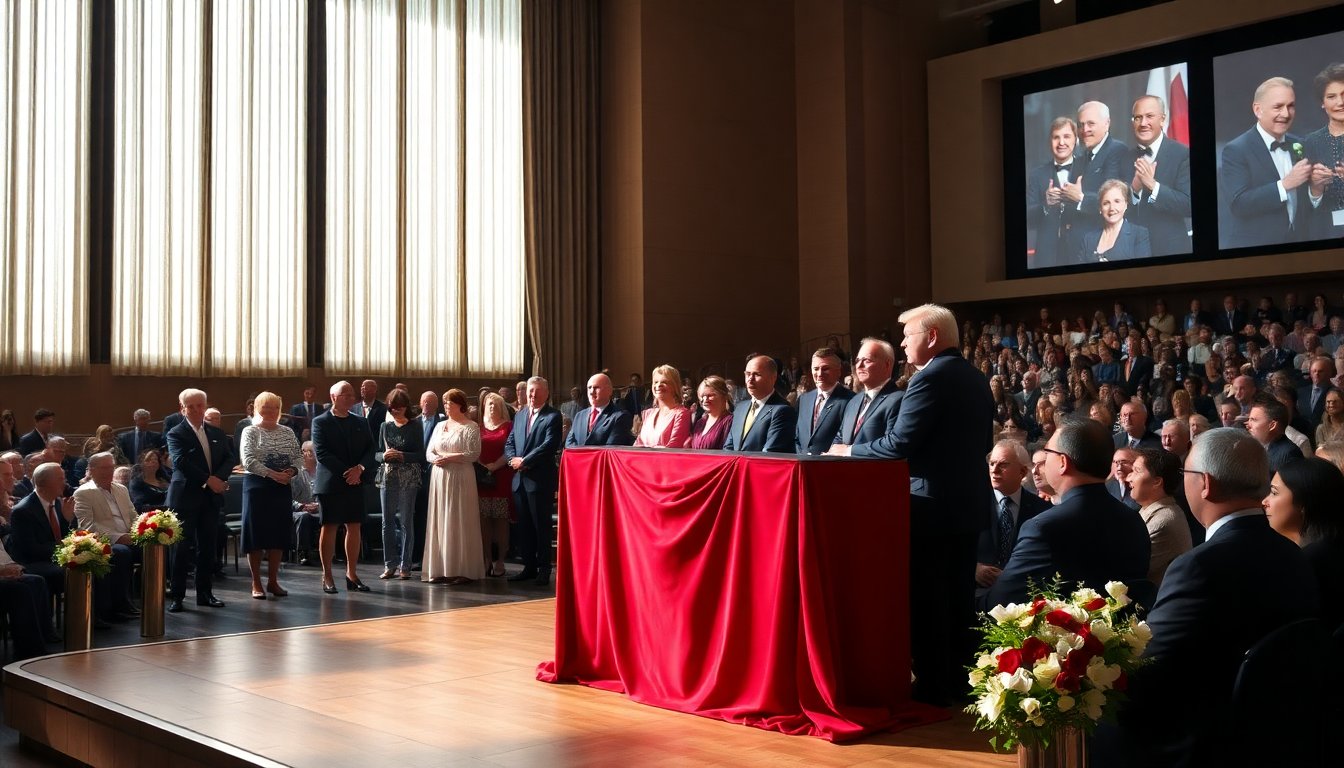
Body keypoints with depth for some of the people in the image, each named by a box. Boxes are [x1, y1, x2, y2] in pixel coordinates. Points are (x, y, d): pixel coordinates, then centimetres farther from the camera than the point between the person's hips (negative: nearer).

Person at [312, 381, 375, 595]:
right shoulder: (320, 422, -1)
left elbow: (370, 449, 7)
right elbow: (321, 453, -11)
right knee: (329, 528, -1)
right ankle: (327, 576, 5)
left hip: (356, 483, 4)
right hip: (330, 483, -4)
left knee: (354, 528, 4)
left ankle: (351, 574, 11)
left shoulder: (361, 422, 13)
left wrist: (360, 468, -12)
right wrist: (345, 472, -16)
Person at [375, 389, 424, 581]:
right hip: (387, 477, 3)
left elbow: (421, 455, -2)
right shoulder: (385, 426, 12)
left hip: (408, 479, -3)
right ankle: (389, 565, 10)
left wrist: (402, 455, -16)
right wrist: (384, 456, -9)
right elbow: (376, 453, 12)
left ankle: (405, 566, 3)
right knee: (387, 522, 3)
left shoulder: (415, 428, 2)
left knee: (406, 522, -2)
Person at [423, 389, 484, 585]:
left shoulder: (471, 427, -3)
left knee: (459, 523, -4)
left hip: (460, 479, -6)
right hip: (439, 478, 6)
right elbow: (429, 452, 13)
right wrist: (436, 458, -9)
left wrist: (449, 457, -16)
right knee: (439, 522, 4)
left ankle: (462, 570, 0)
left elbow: (474, 454, -12)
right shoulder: (440, 426, 16)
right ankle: (441, 568, 8)